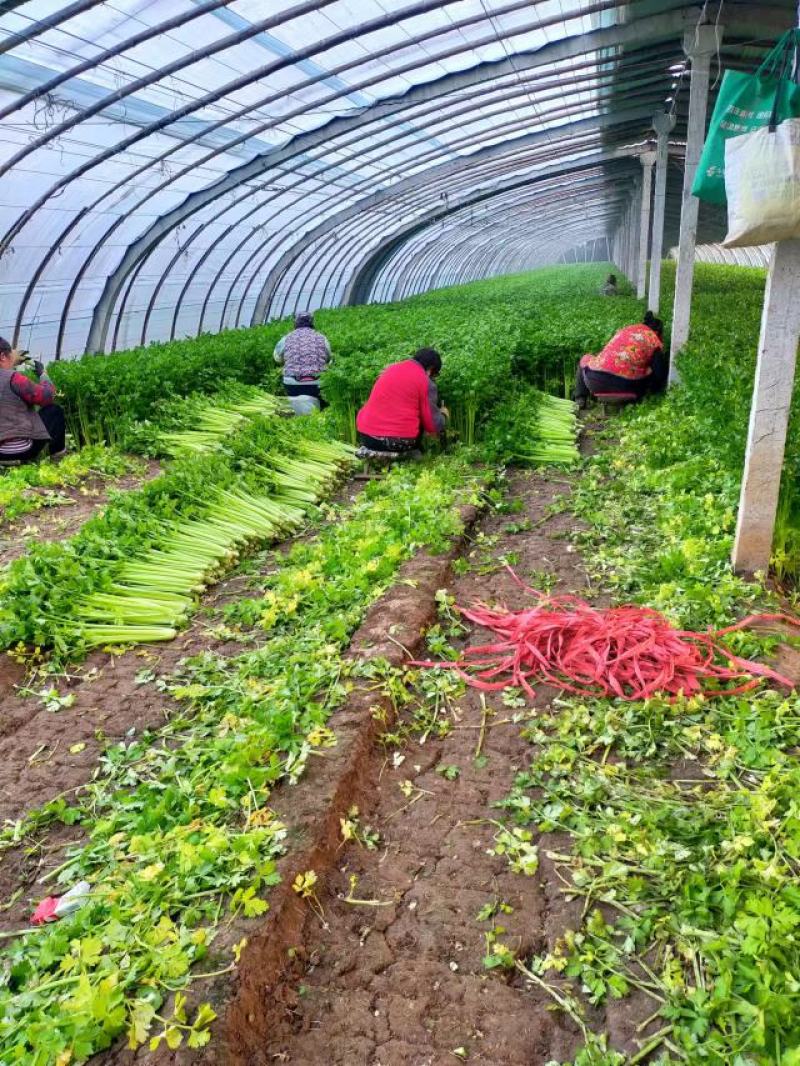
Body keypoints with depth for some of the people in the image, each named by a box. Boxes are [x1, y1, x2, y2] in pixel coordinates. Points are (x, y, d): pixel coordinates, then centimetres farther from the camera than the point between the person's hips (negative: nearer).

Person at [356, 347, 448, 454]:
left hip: (366, 437, 4)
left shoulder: (391, 368, 15)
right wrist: (443, 415, 22)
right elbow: (434, 425, -1)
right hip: (401, 442, -4)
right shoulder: (427, 382, -3)